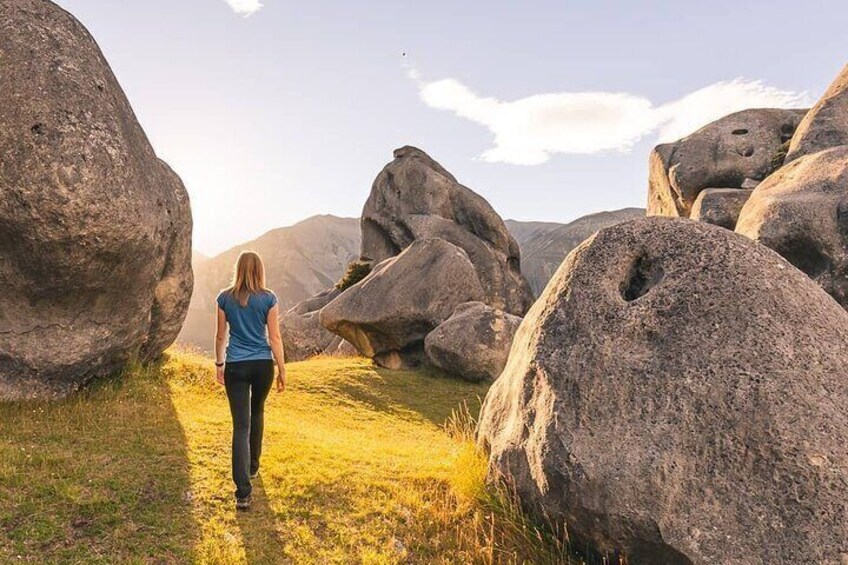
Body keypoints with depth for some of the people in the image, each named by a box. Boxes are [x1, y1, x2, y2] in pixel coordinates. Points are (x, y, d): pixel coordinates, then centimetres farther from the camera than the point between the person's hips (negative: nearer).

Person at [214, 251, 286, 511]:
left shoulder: (225, 298, -1)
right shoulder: (269, 298, -5)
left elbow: (220, 336, 5)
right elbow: (274, 337, -4)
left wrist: (219, 364, 19)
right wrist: (282, 370, 3)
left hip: (235, 367, 0)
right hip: (263, 365, 0)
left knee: (241, 425, -2)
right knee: (256, 413, 25)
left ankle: (243, 492, -8)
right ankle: (253, 466, 39)